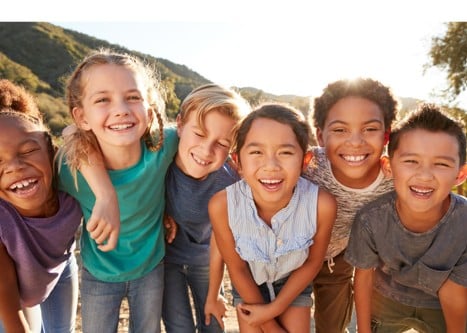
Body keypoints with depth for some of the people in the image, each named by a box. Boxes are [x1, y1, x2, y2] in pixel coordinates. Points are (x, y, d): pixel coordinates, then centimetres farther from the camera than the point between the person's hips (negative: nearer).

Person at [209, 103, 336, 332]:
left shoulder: (322, 204, -34)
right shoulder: (222, 205, -34)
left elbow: (313, 262, -13)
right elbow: (236, 269, -17)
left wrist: (274, 308, -8)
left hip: (294, 284, 0)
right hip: (249, 286, 0)